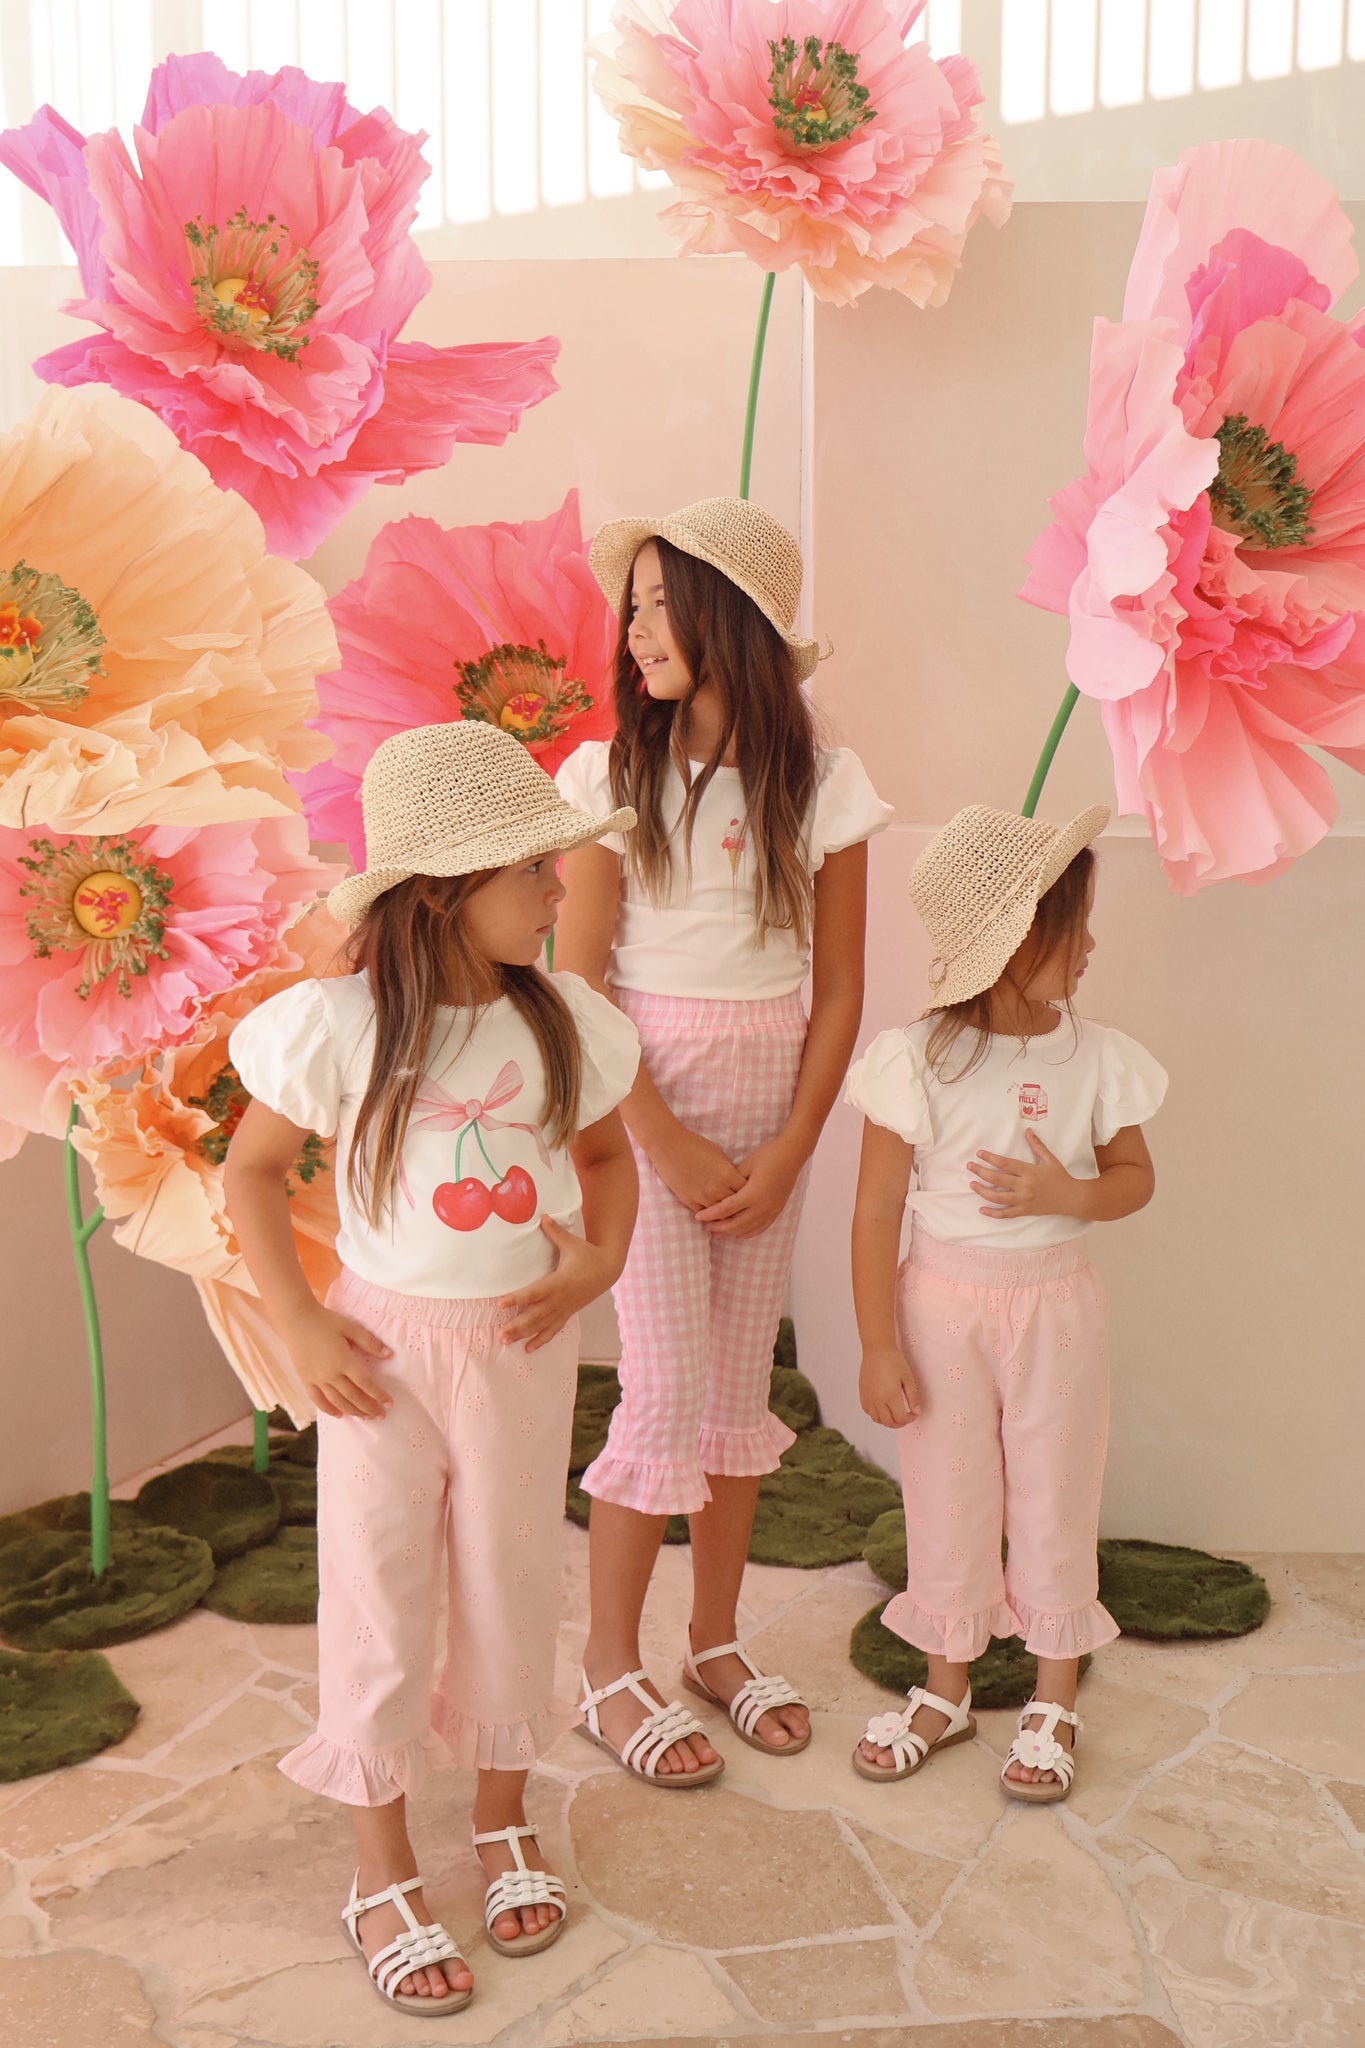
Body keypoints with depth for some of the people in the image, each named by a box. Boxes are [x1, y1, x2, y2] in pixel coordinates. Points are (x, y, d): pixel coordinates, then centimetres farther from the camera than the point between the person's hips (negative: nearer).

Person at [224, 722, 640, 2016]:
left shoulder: (561, 1022, -6)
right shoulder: (336, 1024, -18)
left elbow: (605, 1151, 11)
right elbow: (252, 1166, -5)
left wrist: (602, 1254, -7)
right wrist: (297, 1323, -10)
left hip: (524, 1341, 3)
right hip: (386, 1344, -3)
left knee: (510, 1586, 16)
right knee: (380, 1604, 8)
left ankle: (502, 1827, 40)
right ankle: (382, 1878, 28)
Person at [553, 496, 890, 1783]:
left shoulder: (821, 787, 0)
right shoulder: (612, 776, -5)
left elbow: (838, 992, 2)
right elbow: (580, 984, -8)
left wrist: (786, 1156, -6)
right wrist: (676, 1149, -11)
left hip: (771, 1109, 3)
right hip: (641, 1106, -3)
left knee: (740, 1382, 10)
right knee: (667, 1390, -4)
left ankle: (716, 1643, 27)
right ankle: (609, 1668, 13)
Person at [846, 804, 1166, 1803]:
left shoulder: (1098, 1058, -6)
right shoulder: (917, 1061, -15)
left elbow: (1136, 1176, 6)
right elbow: (877, 1211, -11)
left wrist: (1068, 1195, -16)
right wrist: (879, 1345, -10)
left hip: (1056, 1304, 2)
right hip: (943, 1303, -1)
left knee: (1056, 1499, 11)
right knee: (946, 1500, 11)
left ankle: (1054, 1700, 31)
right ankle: (947, 1687, 33)